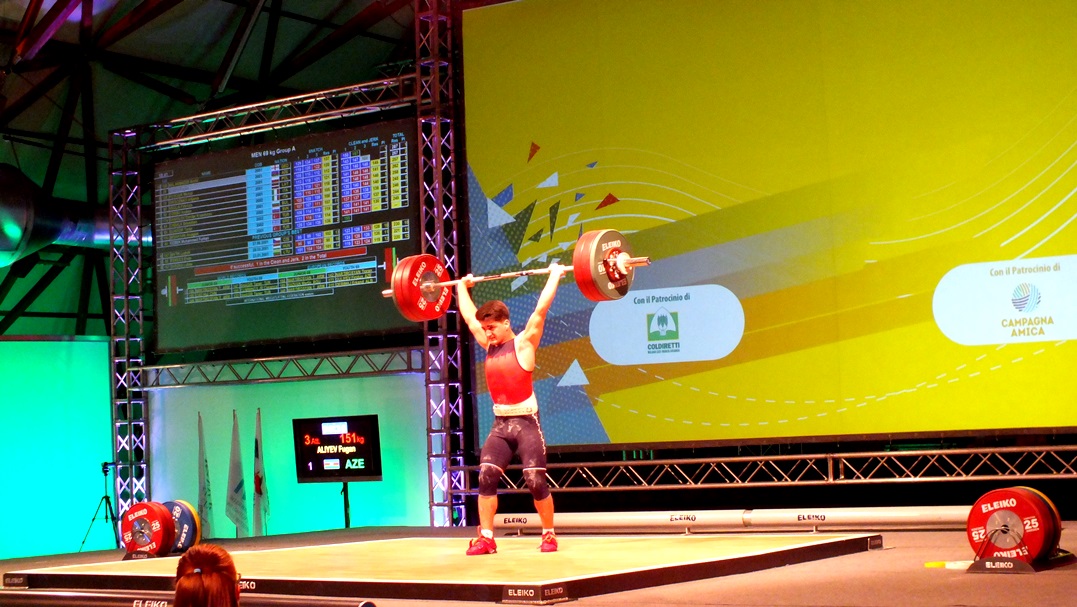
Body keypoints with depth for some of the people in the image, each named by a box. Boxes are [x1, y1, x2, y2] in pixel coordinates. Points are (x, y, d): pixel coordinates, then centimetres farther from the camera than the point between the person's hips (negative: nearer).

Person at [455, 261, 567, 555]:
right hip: (500, 424, 5)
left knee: (536, 481, -6)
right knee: (486, 477, -7)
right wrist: (462, 287, 30)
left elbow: (541, 310, -10)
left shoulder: (524, 343, -4)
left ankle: (549, 535, 10)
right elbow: (469, 316, 22)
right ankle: (486, 538, -3)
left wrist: (555, 276, -7)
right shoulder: (489, 345, 11)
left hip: (526, 423, -5)